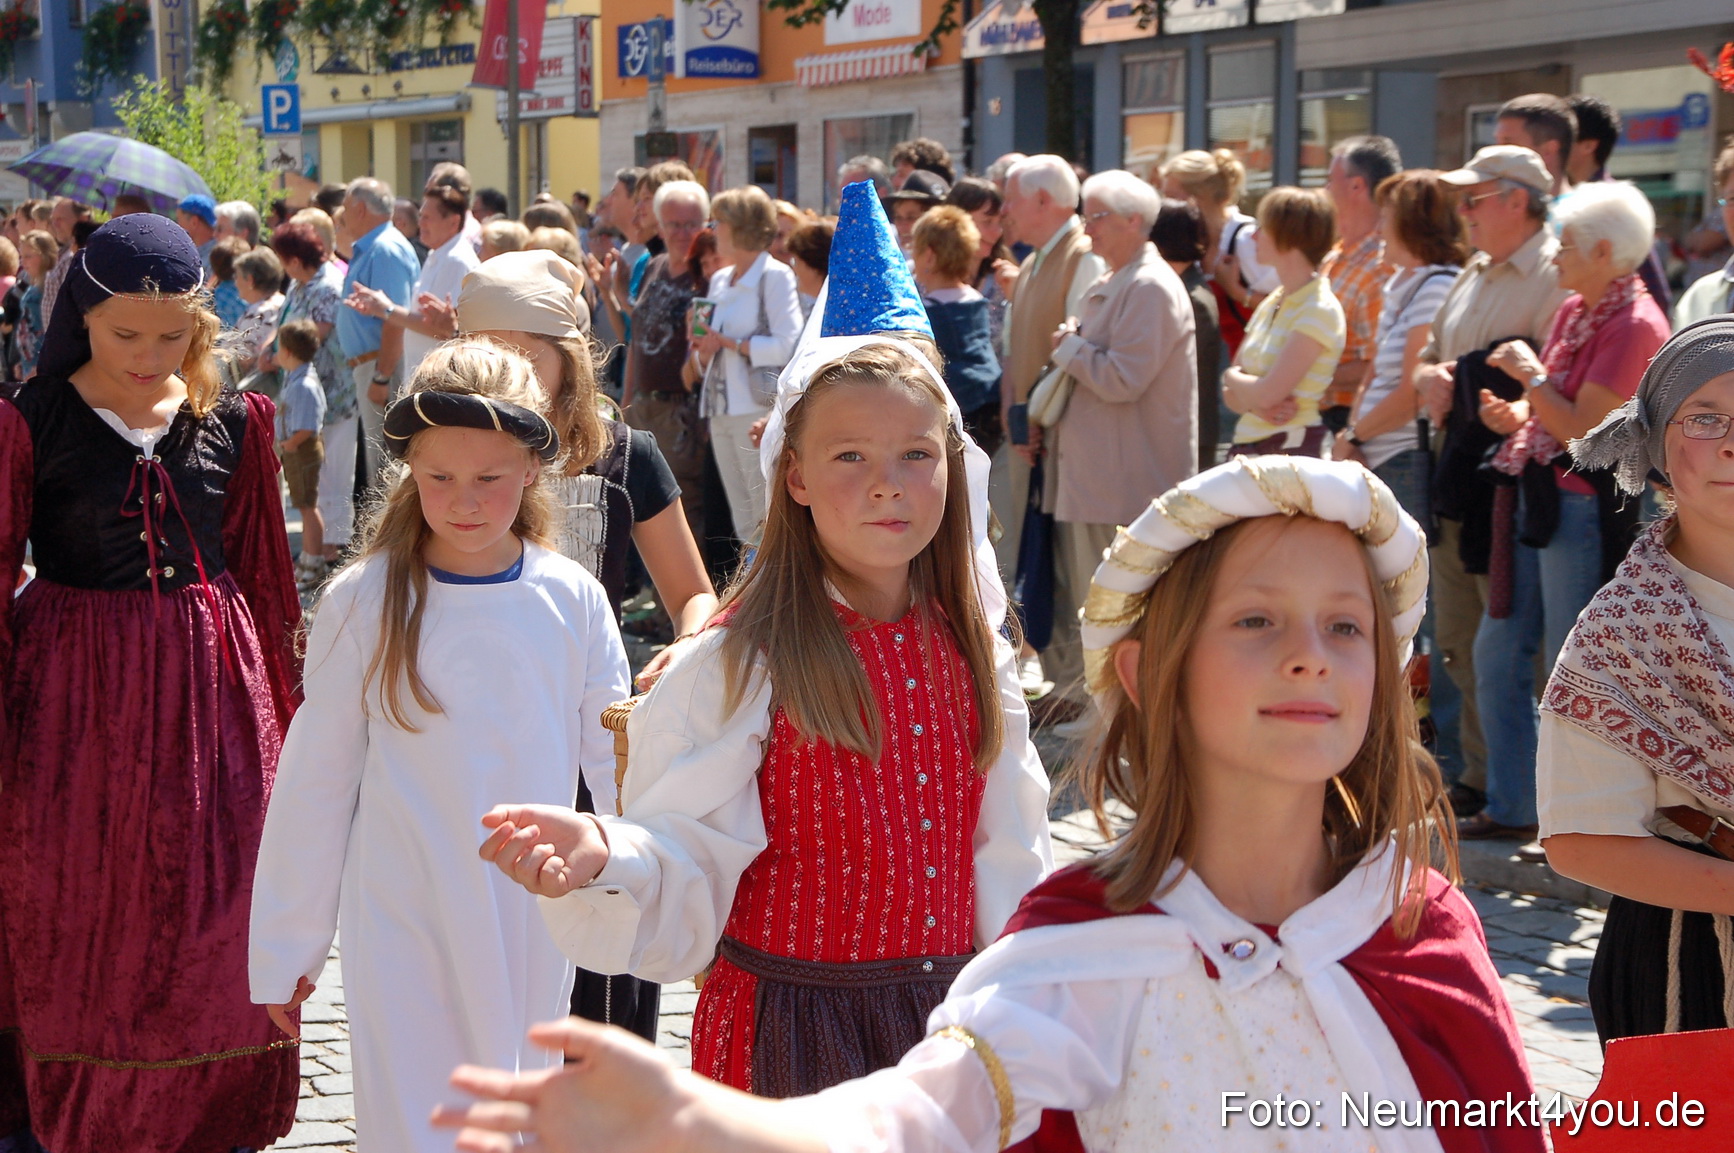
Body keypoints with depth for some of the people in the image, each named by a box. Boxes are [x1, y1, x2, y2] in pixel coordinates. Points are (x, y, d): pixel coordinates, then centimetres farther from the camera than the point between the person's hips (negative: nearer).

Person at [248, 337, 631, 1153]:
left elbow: (616, 763, 4)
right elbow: (314, 779, -1)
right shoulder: (364, 602, -7)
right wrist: (284, 946, 3)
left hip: (532, 920, 2)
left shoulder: (573, 601, -3)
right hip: (401, 924, -2)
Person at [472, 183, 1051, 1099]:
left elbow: (1004, 860, 11)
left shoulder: (968, 651, 2)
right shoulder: (739, 664, -13)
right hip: (791, 1031, -4)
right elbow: (688, 873, -17)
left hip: (943, 1021, 5)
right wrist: (602, 859, -36)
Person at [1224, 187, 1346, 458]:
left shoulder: (1319, 311, -11)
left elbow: (1267, 393, -18)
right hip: (1248, 449, 8)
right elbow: (1231, 394, 14)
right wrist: (1255, 403, -9)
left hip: (1291, 450, -8)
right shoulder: (1269, 306, 14)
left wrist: (1232, 376, 3)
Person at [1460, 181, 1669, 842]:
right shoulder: (1573, 310, 13)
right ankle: (1510, 807, 22)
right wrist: (1515, 416, 3)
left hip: (1585, 508, -9)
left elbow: (1585, 428, -20)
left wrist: (1530, 373, -11)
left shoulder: (1634, 324, -15)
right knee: (1497, 655, 12)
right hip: (1537, 499, 9)